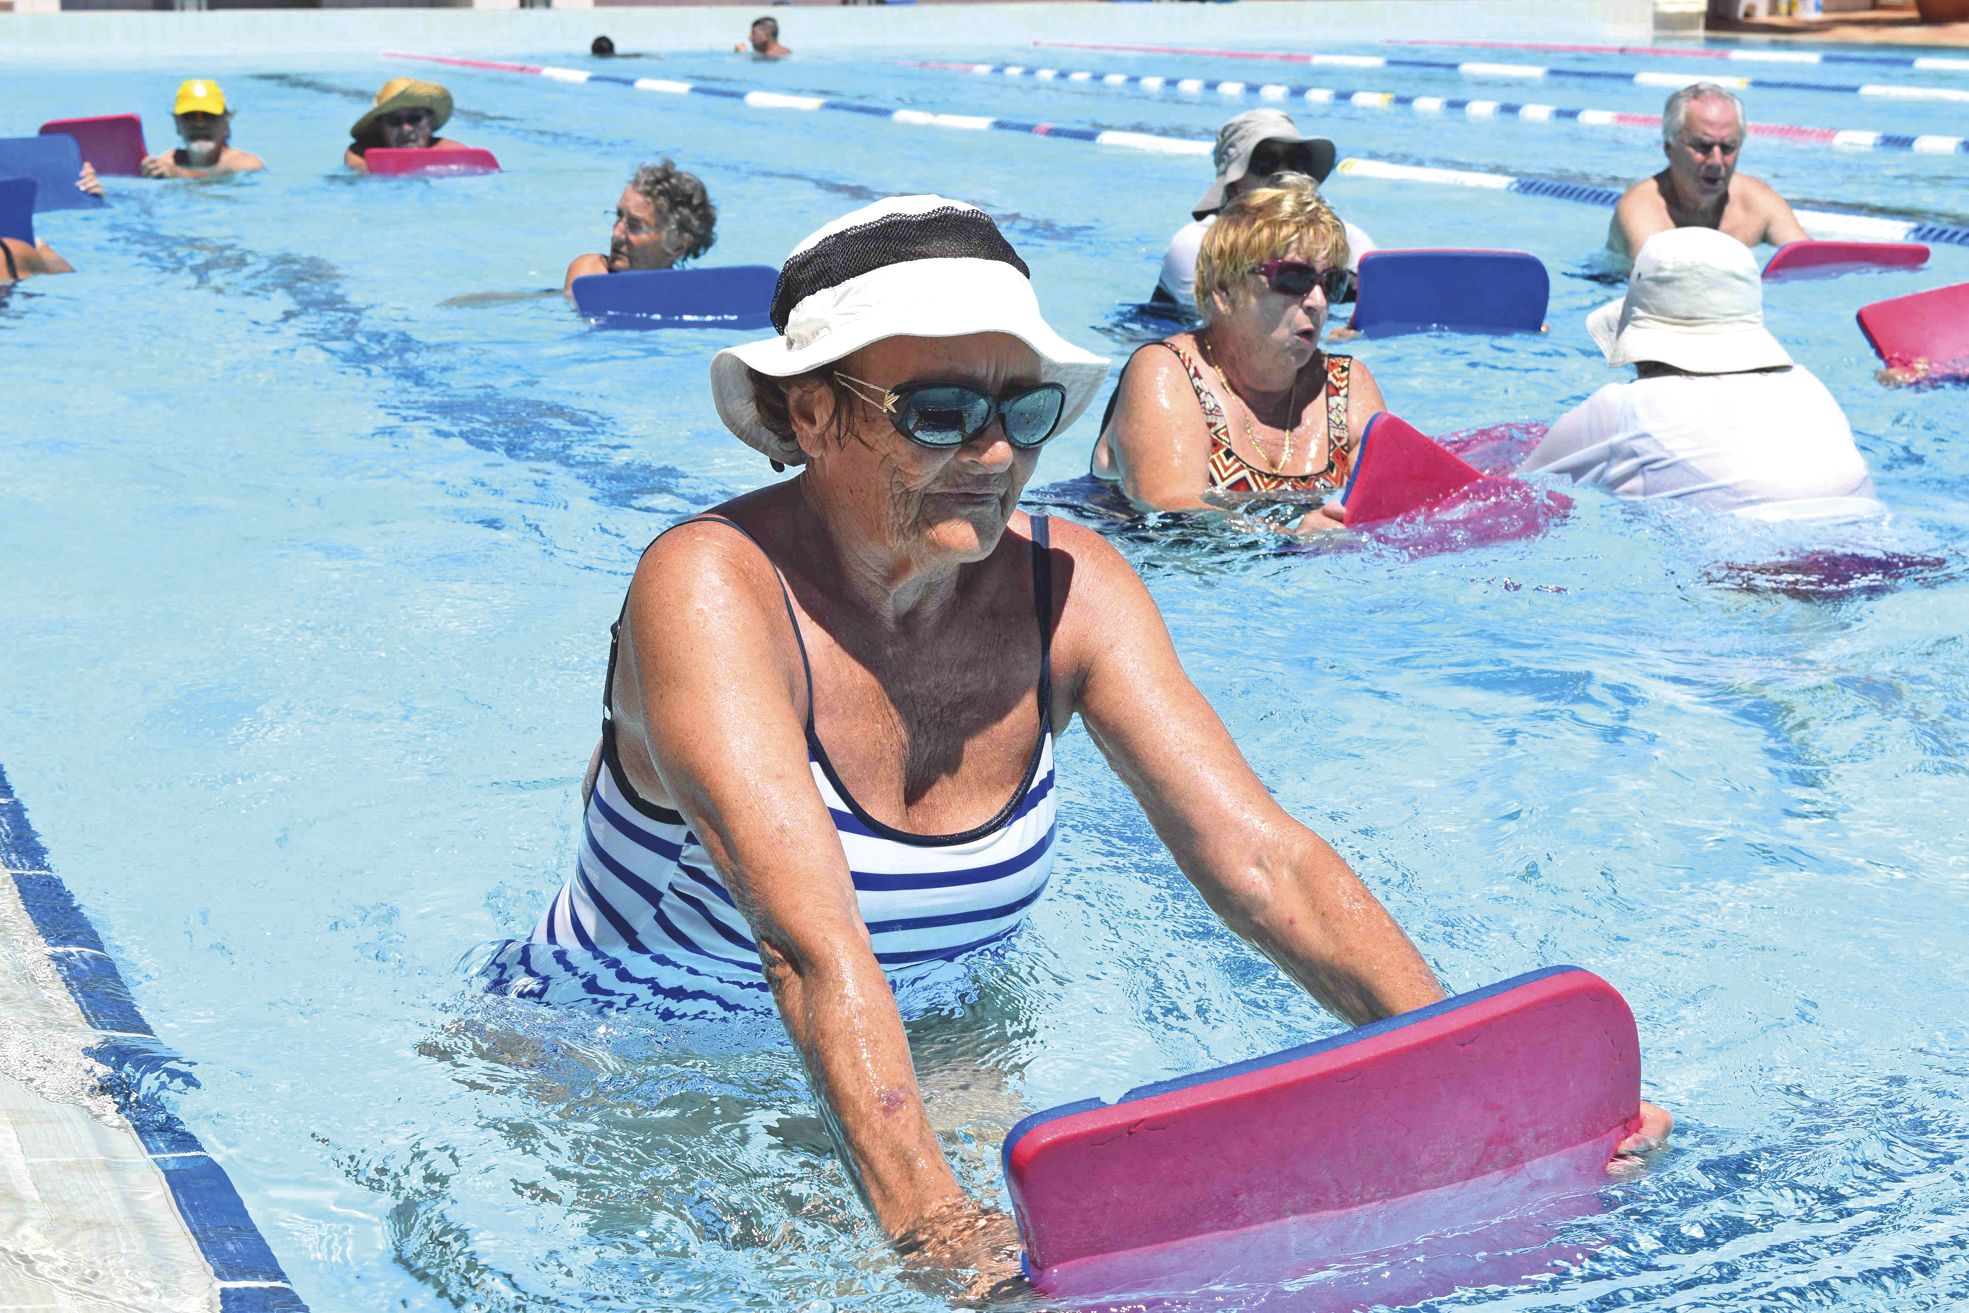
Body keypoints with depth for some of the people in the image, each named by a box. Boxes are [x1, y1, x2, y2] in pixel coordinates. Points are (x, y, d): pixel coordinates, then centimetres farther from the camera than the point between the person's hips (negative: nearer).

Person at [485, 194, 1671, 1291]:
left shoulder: (1069, 589, -13)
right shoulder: (710, 589, -29)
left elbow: (1261, 857, -21)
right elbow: (812, 939, -42)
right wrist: (927, 1220, -53)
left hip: (929, 1053, 2)